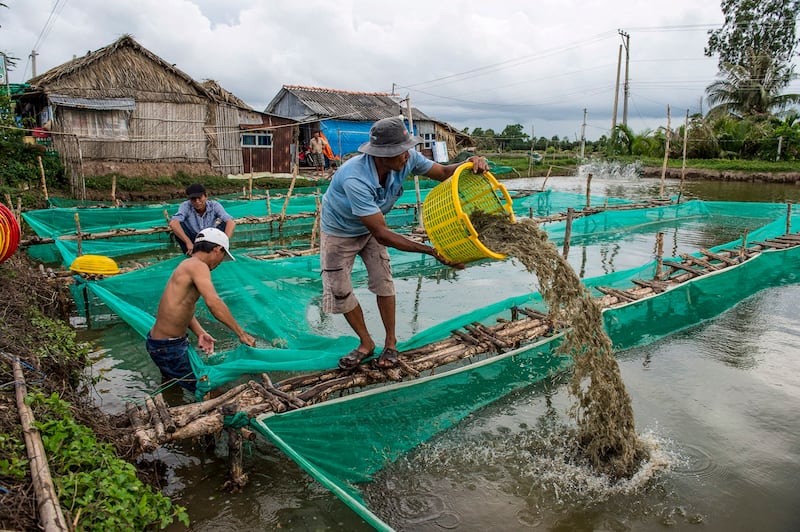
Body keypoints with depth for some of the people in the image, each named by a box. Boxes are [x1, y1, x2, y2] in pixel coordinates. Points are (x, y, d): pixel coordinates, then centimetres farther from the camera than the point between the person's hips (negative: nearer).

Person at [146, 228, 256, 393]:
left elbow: (183, 308, 7)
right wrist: (241, 333, -29)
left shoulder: (188, 265, 11)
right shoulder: (198, 266, -19)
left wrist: (200, 333, -8)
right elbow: (213, 302, -33)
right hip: (167, 348, -10)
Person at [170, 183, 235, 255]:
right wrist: (188, 242, -47)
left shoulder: (214, 205, -16)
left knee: (225, 224, -22)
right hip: (192, 240, 0)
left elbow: (231, 222, -29)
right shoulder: (185, 206, -19)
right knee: (178, 225, -26)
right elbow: (172, 223, -36)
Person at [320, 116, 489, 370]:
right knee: (339, 291, -1)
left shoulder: (407, 159, -27)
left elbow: (443, 172, -11)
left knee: (382, 281, -1)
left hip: (371, 227, 4)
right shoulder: (356, 179, -45)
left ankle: (391, 342, 16)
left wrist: (469, 164, -36)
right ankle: (366, 343, 18)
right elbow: (381, 235, -42)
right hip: (340, 232, -4)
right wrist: (432, 251, -45)